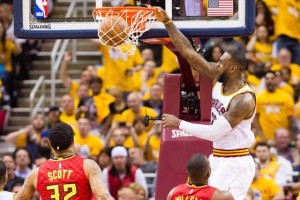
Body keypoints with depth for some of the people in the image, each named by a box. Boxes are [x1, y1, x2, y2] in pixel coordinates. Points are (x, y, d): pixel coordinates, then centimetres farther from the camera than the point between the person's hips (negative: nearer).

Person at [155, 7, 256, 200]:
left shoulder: (244, 100, -24)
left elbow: (213, 132, -26)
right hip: (217, 159, 9)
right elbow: (189, 53, 1)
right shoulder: (219, 79, 0)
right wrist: (167, 22, -5)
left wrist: (179, 124, -19)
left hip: (235, 164, -9)